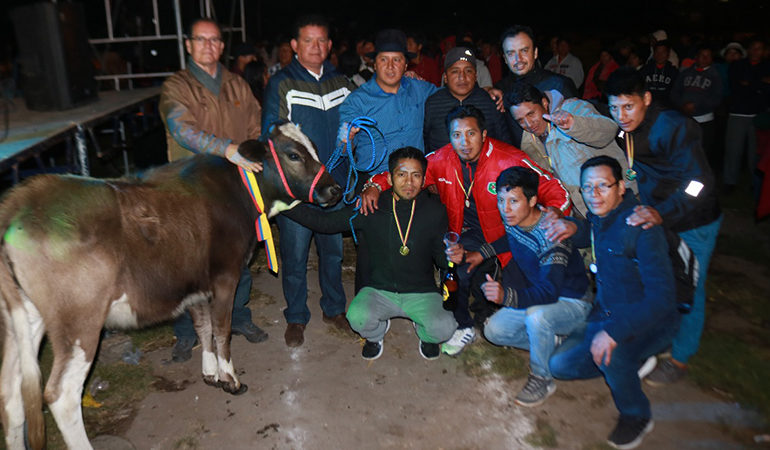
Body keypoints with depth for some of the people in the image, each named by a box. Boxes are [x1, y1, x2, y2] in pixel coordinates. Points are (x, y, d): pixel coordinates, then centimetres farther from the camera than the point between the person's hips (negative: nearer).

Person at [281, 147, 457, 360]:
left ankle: (425, 333, 14)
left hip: (421, 293, 0)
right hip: (380, 290, 0)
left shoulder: (434, 210, -5)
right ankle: (377, 333, 11)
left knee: (445, 328, -27)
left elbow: (440, 256, 3)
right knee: (357, 317, -30)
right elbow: (324, 222, -4)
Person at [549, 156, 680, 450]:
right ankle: (630, 363, 18)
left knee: (607, 349, -37)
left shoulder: (640, 226, -24)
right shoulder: (598, 219, 0)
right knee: (560, 365, -2)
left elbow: (661, 298, -31)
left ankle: (636, 415, -7)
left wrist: (614, 331, -40)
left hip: (649, 323, -7)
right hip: (606, 315, 7)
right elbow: (586, 238, 27)